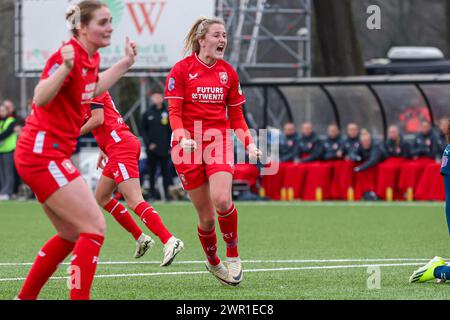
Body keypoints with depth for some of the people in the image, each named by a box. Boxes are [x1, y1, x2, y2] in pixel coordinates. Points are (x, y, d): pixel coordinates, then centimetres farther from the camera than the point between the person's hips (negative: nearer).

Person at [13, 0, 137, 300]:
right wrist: (65, 67, -45)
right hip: (43, 153, -10)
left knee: (71, 235, 16)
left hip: (51, 154, 10)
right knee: (95, 227, -14)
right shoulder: (68, 54, -18)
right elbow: (40, 98, -30)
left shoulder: (92, 57, 9)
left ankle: (25, 298, 22)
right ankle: (79, 297, -16)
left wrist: (125, 63, 28)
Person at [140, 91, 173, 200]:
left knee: (166, 171, -3)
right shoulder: (148, 113, 6)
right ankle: (152, 193, 8)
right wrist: (148, 142, -6)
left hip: (164, 149, -1)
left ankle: (168, 193, -2)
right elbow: (143, 130, 7)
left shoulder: (168, 112, 3)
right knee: (151, 172, 4)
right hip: (151, 149, 1)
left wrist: (171, 146, -2)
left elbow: (173, 130, 4)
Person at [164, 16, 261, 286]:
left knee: (222, 200, -23)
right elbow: (174, 112, -5)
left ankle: (233, 256, -2)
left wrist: (249, 144, 2)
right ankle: (213, 263, 24)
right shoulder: (182, 70, -3)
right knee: (206, 216, -1)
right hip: (189, 145, -2)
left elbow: (236, 115, 15)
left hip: (219, 142, 2)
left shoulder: (228, 72, 9)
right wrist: (182, 138, -23)